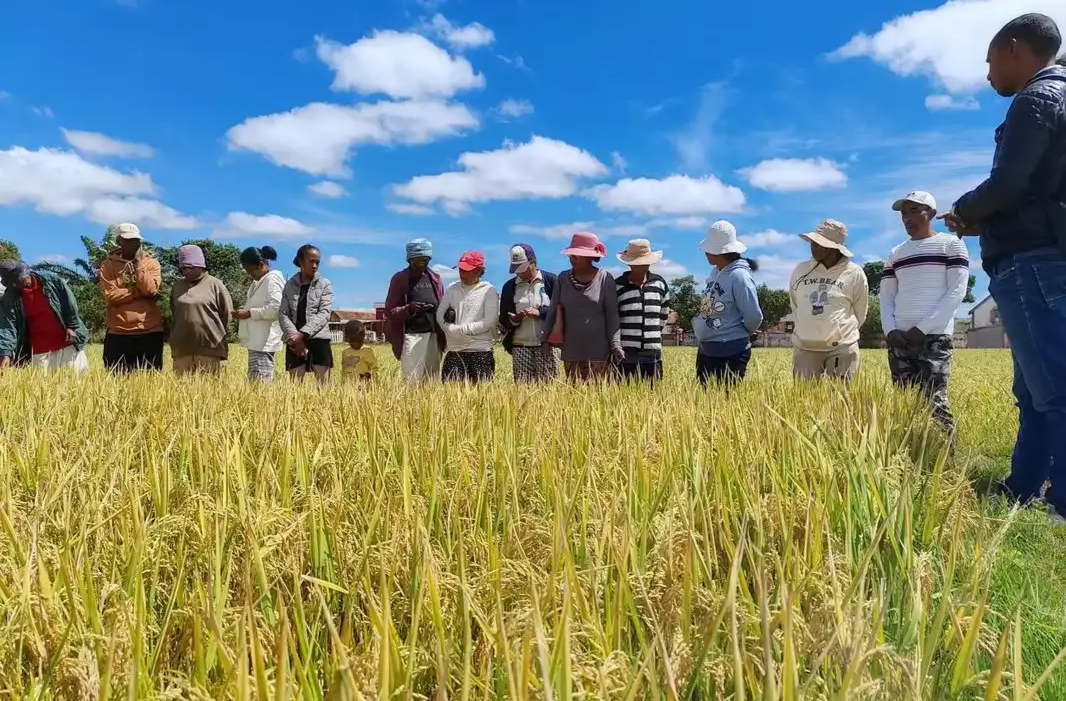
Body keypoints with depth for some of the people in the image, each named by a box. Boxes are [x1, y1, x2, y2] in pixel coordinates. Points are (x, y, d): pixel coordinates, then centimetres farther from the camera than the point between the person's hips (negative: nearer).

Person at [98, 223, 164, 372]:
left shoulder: (151, 263, 6)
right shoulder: (108, 264, 4)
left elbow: (150, 289, -10)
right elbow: (110, 295, -8)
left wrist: (139, 263, -9)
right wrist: (141, 292, -10)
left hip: (150, 331, 0)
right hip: (118, 333, 0)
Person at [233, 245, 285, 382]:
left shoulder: (272, 280, -9)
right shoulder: (258, 281, 19)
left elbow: (276, 308, -21)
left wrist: (249, 313, -15)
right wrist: (244, 311, 9)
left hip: (264, 341, -10)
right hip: (256, 340, 10)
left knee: (261, 383, -13)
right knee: (254, 381, 8)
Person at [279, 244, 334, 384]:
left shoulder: (325, 284, 3)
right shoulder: (290, 285, 9)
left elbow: (324, 314, -7)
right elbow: (282, 314, 3)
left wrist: (303, 333, -18)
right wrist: (294, 337, -13)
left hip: (319, 341, -2)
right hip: (295, 342, 2)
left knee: (323, 385, -3)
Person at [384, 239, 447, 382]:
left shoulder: (435, 278, 15)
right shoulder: (399, 279, 2)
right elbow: (389, 312, 0)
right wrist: (408, 309, -20)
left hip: (433, 336, 4)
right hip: (411, 336, -4)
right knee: (413, 381, -8)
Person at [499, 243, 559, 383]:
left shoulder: (550, 280, 3)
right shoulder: (509, 286, 12)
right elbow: (503, 320, 14)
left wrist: (539, 313, -15)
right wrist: (513, 320, -8)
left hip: (547, 345, -2)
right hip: (520, 346, 2)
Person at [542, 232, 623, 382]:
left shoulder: (605, 279, -3)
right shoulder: (563, 278, 6)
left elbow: (612, 314, -4)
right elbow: (553, 311, 9)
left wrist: (615, 345, -9)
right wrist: (545, 338, 5)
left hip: (599, 352, -3)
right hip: (571, 351, 3)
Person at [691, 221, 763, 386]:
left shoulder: (739, 276, -17)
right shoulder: (716, 273, 6)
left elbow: (754, 317, -16)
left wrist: (740, 334, 0)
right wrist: (698, 323, 10)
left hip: (731, 353, -8)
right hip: (705, 350, 8)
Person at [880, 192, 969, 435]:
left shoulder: (951, 244, 6)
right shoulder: (895, 254, 18)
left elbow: (957, 291, -3)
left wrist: (923, 328, -11)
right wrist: (889, 329, -3)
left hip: (934, 336, -4)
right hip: (899, 339, 4)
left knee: (933, 401, -12)